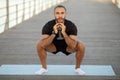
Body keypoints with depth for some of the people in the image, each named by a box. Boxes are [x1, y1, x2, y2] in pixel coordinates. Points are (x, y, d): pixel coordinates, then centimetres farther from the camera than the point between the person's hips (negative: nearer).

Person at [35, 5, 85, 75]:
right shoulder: (48, 25, -26)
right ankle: (44, 68, -4)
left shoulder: (71, 25, -28)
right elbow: (44, 44, -33)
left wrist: (64, 33, -47)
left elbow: (73, 46, -36)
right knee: (40, 45, -26)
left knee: (81, 46, -28)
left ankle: (78, 68, -2)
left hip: (67, 46, 0)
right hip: (54, 45, 1)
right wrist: (54, 33, -45)